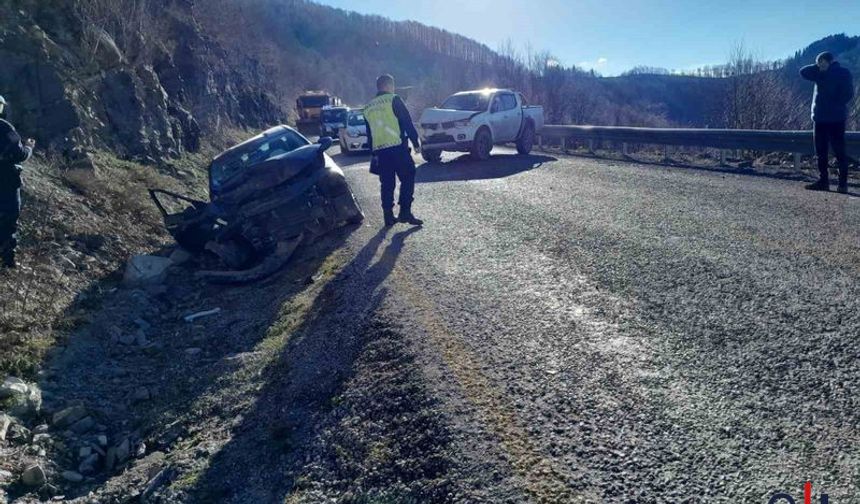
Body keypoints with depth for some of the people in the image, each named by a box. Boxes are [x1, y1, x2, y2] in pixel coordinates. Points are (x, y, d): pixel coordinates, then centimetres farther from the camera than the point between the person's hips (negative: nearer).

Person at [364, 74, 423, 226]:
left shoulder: (368, 107, 16)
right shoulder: (394, 100, -2)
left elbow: (369, 134, 21)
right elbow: (407, 123, -6)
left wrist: (374, 152, 26)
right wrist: (416, 142, 1)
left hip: (379, 150, 6)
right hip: (397, 147, -6)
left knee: (386, 184, 10)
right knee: (407, 179, 2)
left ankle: (388, 215, 10)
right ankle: (405, 212, -6)